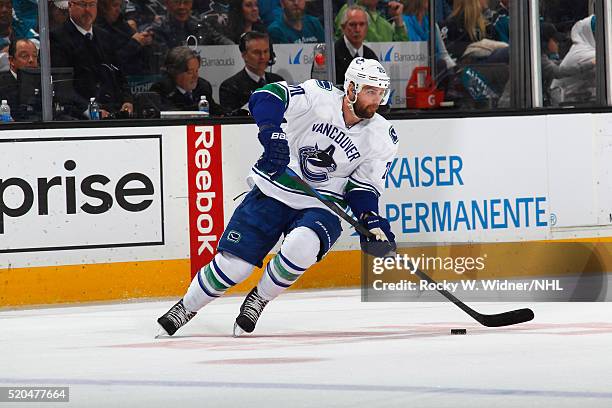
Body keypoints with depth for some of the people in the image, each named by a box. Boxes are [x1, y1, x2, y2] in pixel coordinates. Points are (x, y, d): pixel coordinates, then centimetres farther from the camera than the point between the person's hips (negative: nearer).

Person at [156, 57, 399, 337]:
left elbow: (363, 187, 2)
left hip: (320, 207, 1)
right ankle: (185, 308, 19)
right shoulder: (319, 96, -12)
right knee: (233, 263, -8)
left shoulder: (382, 138, -3)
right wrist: (270, 130, -41)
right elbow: (270, 97, -22)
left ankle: (258, 300, -3)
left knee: (300, 247, -31)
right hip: (274, 192, -1)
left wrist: (371, 219, -17)